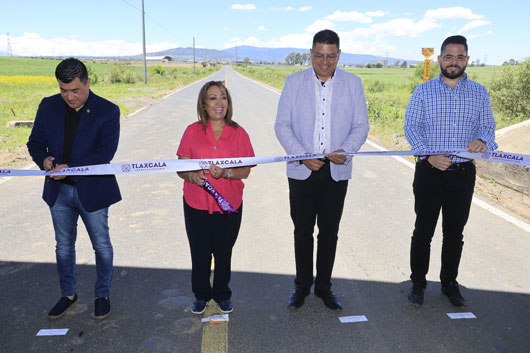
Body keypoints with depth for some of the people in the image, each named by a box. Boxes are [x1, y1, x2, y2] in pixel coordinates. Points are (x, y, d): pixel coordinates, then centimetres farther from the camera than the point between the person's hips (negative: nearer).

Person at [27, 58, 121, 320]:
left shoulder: (107, 111, -10)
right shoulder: (48, 106, 2)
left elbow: (105, 152, -19)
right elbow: (35, 142, 6)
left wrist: (71, 168, -30)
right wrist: (44, 159, -17)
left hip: (92, 190, -3)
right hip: (58, 190, 4)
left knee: (101, 245, 9)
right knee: (64, 245, 17)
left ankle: (102, 295, 29)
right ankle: (68, 294, 37)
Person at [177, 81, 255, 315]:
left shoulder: (239, 133, -1)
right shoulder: (192, 131, 0)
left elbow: (245, 171, -2)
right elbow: (181, 168, 2)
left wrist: (225, 173, -21)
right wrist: (192, 176, -19)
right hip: (196, 205, 0)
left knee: (223, 253, 13)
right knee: (200, 254, 10)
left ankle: (222, 294, 38)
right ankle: (201, 295, 35)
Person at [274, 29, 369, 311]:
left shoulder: (353, 84, 6)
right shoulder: (294, 82, 3)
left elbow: (361, 126, 5)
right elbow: (282, 125, -1)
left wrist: (345, 151, -15)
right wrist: (303, 156, -14)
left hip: (336, 171, 1)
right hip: (302, 170, -1)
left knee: (329, 232, 10)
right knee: (302, 231, 7)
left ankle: (323, 286, 27)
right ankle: (302, 285, 25)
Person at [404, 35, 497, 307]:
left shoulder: (479, 93, 9)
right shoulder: (423, 91, 2)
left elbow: (488, 127, 10)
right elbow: (411, 127, -2)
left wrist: (483, 141, -14)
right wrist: (429, 155, -16)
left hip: (463, 173, 2)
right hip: (429, 171, -2)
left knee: (455, 232, 12)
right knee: (423, 231, 5)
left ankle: (450, 283, 28)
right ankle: (418, 283, 20)